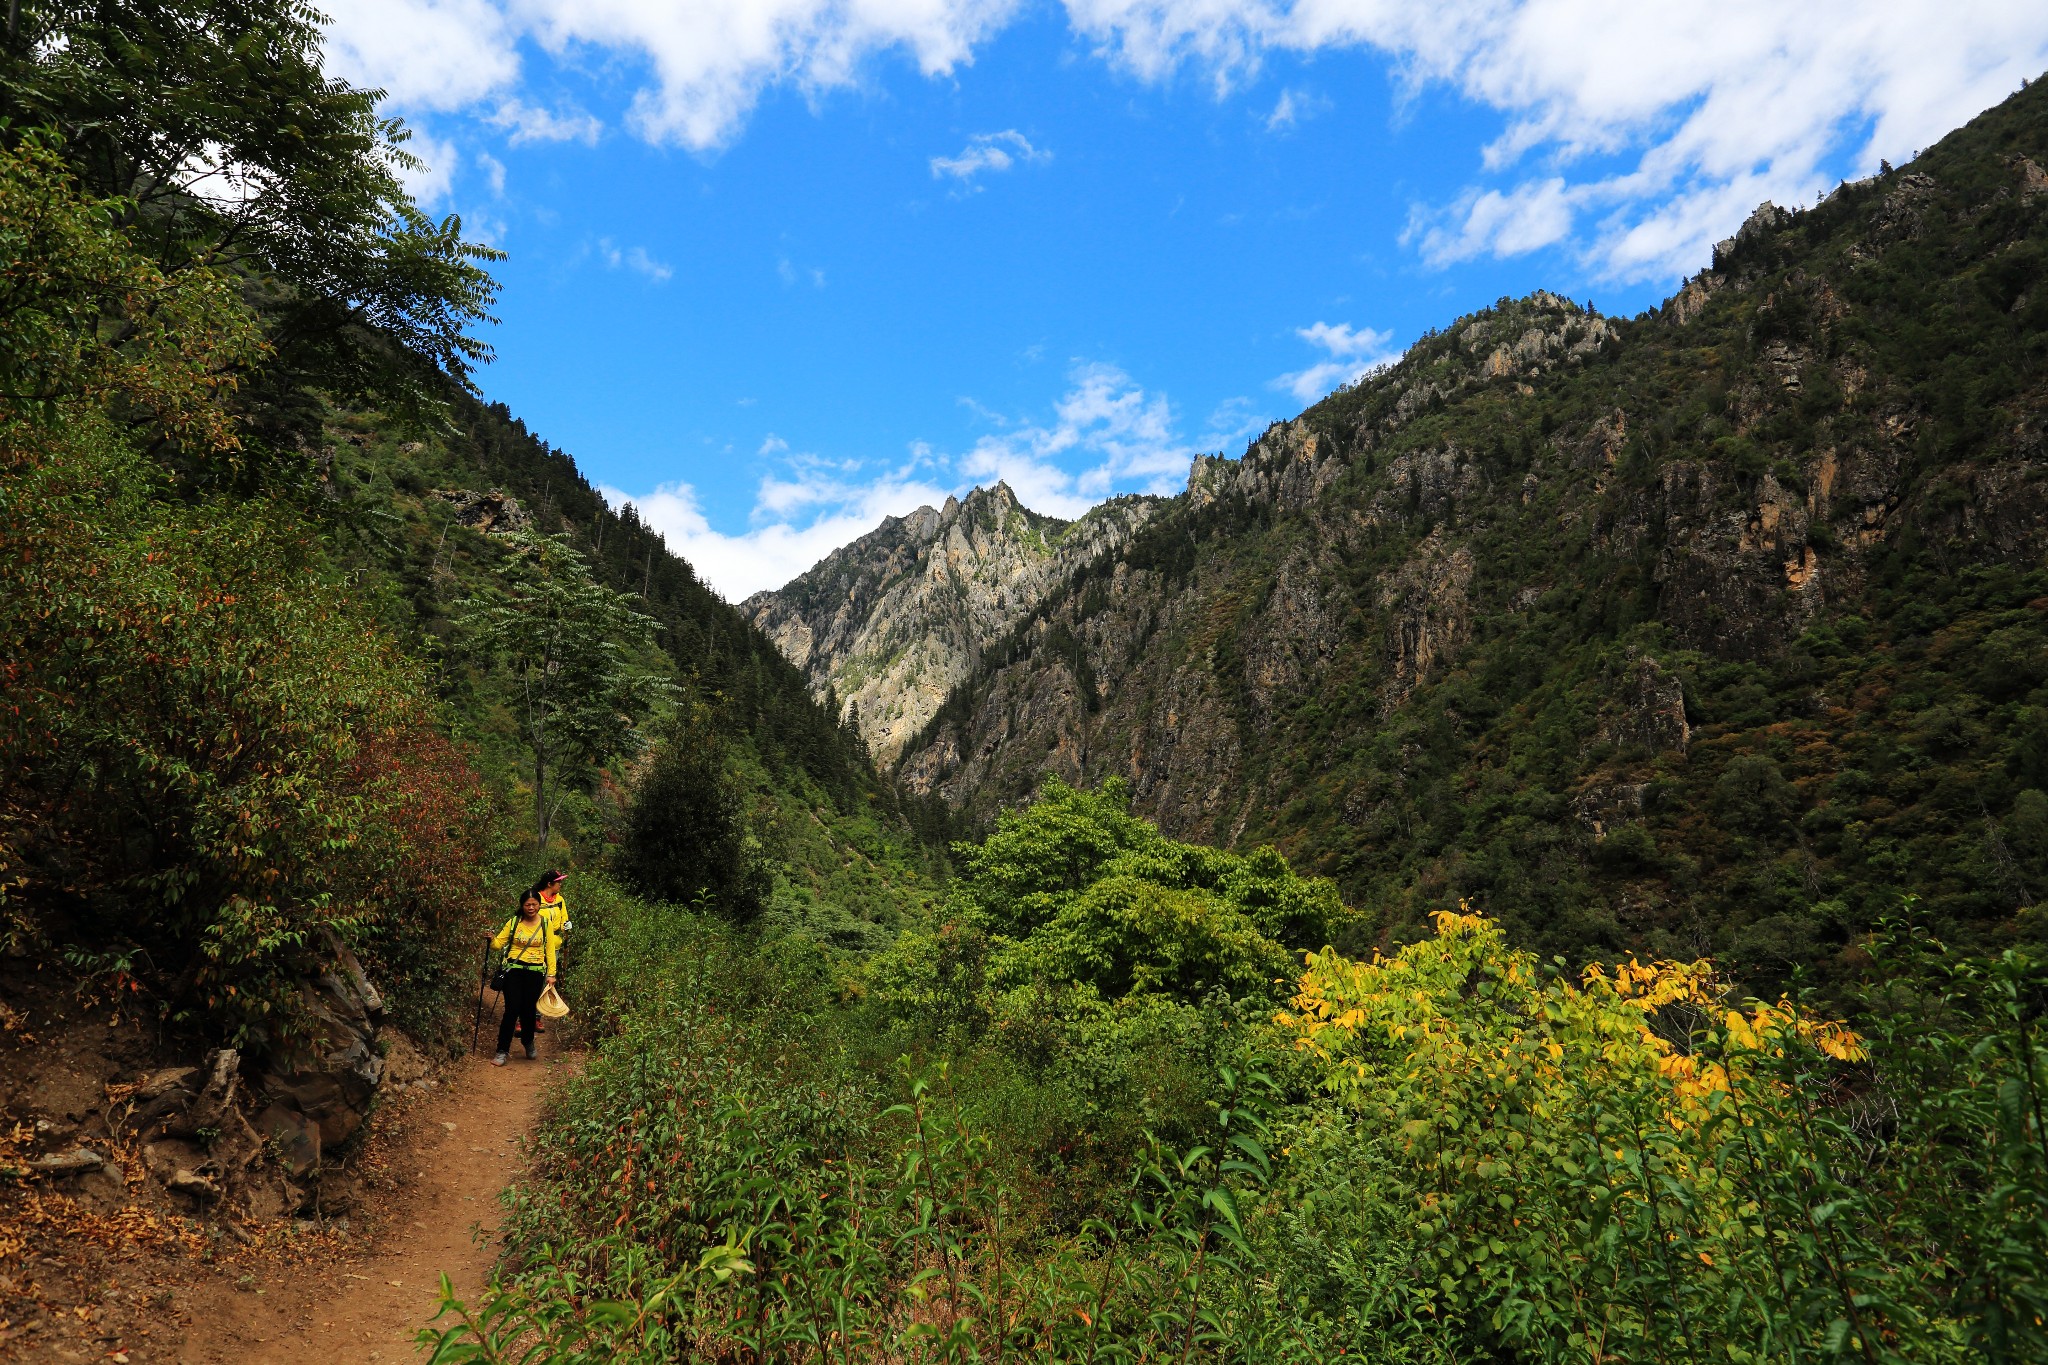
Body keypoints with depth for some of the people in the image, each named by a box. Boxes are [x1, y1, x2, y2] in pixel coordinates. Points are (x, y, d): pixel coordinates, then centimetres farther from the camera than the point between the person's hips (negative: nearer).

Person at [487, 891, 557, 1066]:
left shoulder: (545, 925, 3)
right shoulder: (513, 923, 1)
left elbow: (550, 951, 4)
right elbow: (499, 943, 0)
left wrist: (551, 974, 0)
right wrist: (491, 939, -22)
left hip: (535, 973, 1)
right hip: (514, 971, -1)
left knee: (529, 1010, 6)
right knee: (512, 1010, -8)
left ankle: (528, 1042, 33)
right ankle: (502, 1051, 2)